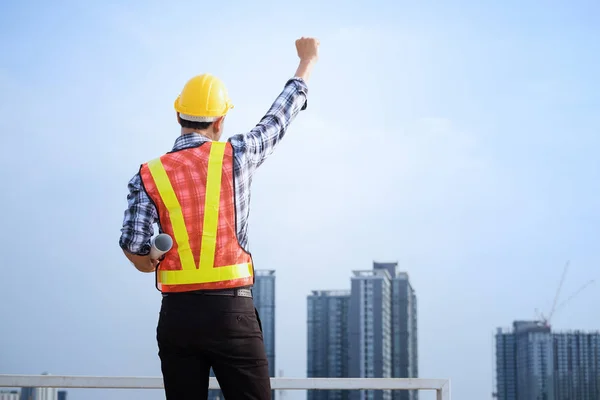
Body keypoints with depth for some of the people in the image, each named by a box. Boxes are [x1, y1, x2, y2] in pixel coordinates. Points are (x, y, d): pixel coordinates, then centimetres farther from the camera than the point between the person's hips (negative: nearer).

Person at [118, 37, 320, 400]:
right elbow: (279, 117, 14)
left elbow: (134, 247, -9)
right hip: (232, 313, -2)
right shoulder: (237, 156, -1)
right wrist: (308, 61, 29)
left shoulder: (148, 177, 0)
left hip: (177, 313, 2)